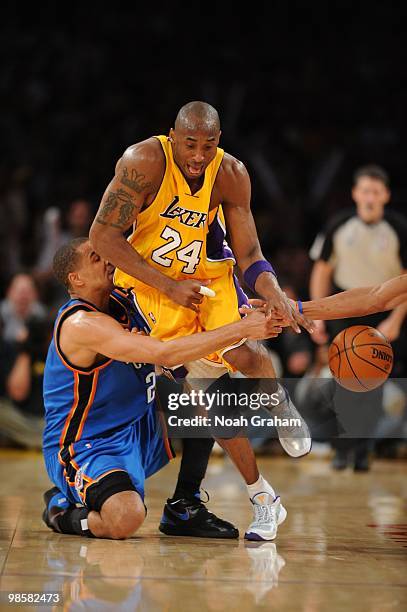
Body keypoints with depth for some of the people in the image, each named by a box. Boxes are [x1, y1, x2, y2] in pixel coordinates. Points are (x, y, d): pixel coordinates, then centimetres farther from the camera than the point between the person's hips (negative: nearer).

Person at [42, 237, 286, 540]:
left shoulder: (123, 301, 5)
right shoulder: (81, 323, -23)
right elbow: (166, 354, -33)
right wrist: (241, 329, -32)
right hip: (83, 447, -9)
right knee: (126, 519, -35)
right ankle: (62, 510, 0)